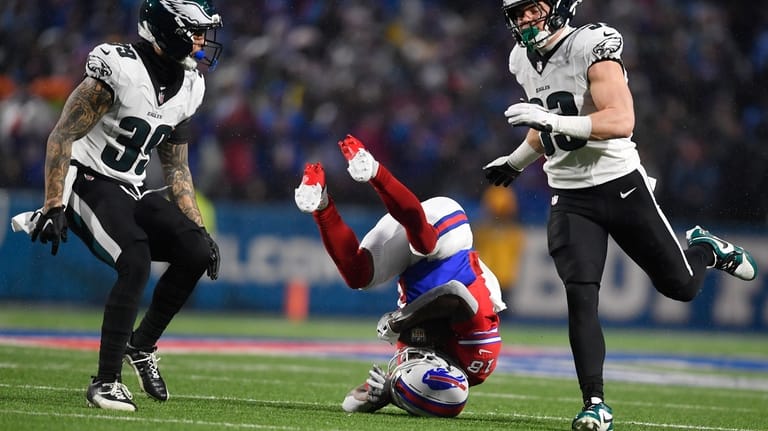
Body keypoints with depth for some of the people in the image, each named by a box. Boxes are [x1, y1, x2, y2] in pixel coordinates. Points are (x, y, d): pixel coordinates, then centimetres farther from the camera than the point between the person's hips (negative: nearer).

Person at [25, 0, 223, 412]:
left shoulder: (187, 87, 6)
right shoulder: (120, 70, -19)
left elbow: (176, 167, 16)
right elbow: (61, 137, -17)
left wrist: (197, 227, 9)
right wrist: (53, 206, -22)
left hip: (132, 191, 8)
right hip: (89, 182, -8)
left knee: (197, 254, -11)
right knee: (136, 263, -28)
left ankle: (141, 346, 8)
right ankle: (105, 383, -22)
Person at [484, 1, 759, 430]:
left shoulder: (592, 48, -18)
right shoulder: (524, 61, 5)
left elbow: (622, 122, -30)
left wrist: (552, 120, -38)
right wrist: (516, 163, 34)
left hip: (620, 185, -4)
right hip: (569, 197, 4)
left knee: (680, 286, 6)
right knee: (581, 297, -12)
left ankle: (704, 248, 41)